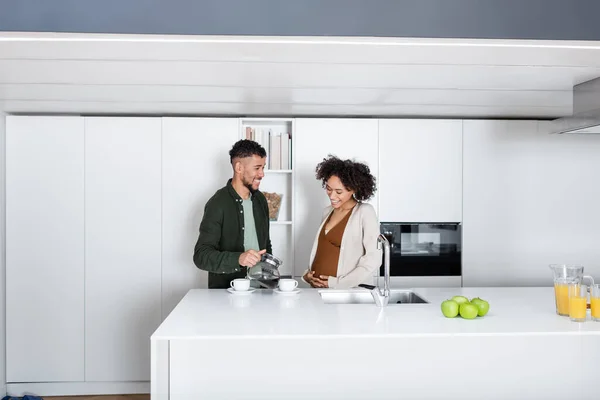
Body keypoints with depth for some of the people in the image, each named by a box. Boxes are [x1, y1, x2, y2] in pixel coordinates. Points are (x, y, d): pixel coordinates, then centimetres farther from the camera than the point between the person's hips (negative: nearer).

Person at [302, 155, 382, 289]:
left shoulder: (365, 212, -5)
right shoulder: (328, 211, 14)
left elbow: (373, 259, -11)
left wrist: (338, 283, -12)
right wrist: (308, 273, 5)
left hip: (349, 291, -5)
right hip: (317, 288, 5)